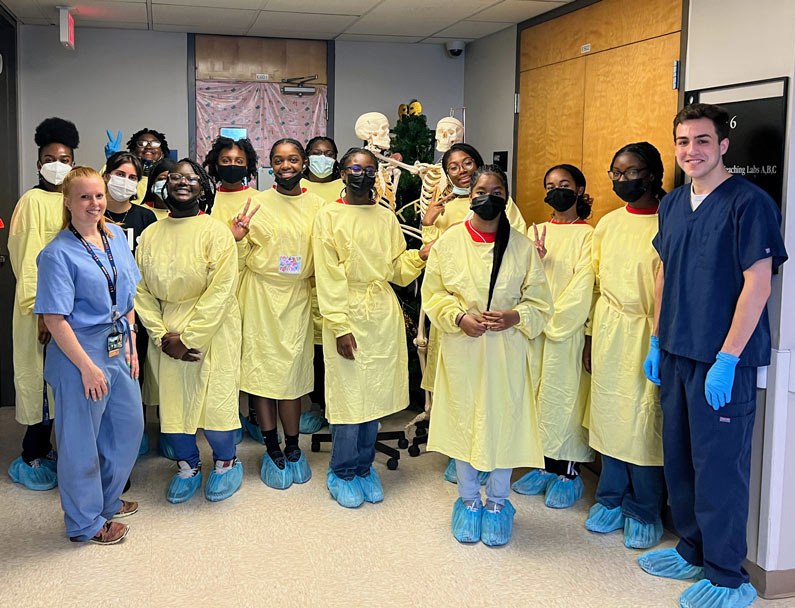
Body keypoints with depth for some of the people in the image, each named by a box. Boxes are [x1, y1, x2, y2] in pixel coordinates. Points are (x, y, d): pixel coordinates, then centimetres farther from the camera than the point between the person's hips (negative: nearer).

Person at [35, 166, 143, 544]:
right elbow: (54, 319, -16)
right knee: (81, 439, 6)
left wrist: (130, 344, 9)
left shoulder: (115, 236, 6)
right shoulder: (58, 253, -15)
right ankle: (85, 522, 25)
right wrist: (87, 366, -17)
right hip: (78, 354, -7)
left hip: (117, 349, 8)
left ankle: (108, 501, 40)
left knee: (129, 425, 18)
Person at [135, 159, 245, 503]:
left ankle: (226, 462, 24)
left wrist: (189, 337, -14)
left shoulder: (215, 232, -6)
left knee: (215, 402, -5)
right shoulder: (150, 235, 7)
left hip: (211, 330, -4)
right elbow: (141, 289, 4)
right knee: (171, 402, 6)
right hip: (168, 335, 4)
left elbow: (221, 290, -13)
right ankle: (187, 466, 31)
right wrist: (162, 336, -7)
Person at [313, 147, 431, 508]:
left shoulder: (386, 218, 11)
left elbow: (398, 269, 13)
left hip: (384, 317, 4)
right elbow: (328, 277, -8)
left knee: (375, 396, 9)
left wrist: (420, 256, -8)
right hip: (348, 316, -4)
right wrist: (340, 327, -14)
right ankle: (342, 473, 17)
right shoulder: (329, 217, -2)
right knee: (348, 395, -1)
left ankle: (364, 468, 25)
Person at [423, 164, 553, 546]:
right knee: (462, 421, 8)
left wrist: (515, 317, -16)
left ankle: (497, 503, 25)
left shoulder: (522, 246, 1)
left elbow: (540, 302, 3)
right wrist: (459, 317, -14)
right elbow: (433, 295, 3)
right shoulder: (449, 242, 1)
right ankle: (469, 500, 28)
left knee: (503, 422, 5)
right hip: (461, 350, 1)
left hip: (506, 351, 0)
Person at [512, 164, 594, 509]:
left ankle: (568, 473, 9)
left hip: (567, 329, -5)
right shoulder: (536, 232, 13)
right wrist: (537, 257, -12)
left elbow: (583, 287, -11)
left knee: (563, 395, -2)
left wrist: (552, 319, -12)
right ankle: (546, 466, 21)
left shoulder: (587, 235, -4)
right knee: (538, 393, 8)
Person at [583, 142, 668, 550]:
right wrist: (591, 337, 12)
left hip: (648, 334, -5)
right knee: (608, 415, 11)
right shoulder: (608, 224, 9)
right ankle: (611, 500, 26)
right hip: (608, 332, 5)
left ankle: (644, 512, 16)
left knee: (645, 421, -1)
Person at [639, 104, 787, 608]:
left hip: (723, 359, -7)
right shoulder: (673, 204, 10)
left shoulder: (749, 203, -12)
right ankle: (692, 551, 33)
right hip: (677, 354, 7)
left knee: (719, 466, 0)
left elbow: (758, 283, -16)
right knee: (679, 457, 15)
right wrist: (657, 343, 14)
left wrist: (726, 359, -18)